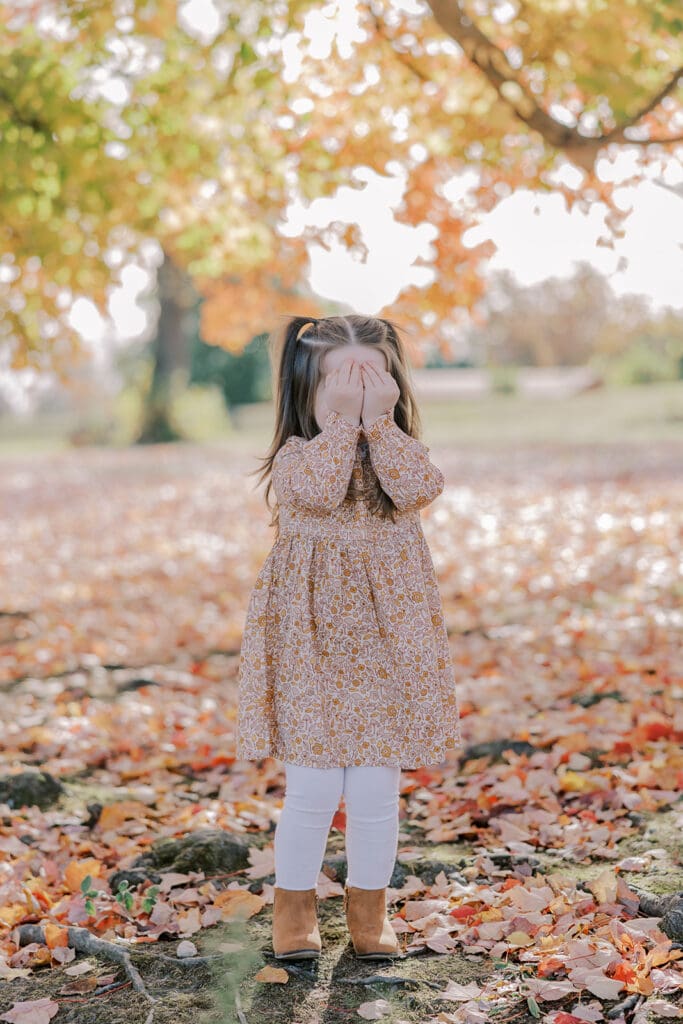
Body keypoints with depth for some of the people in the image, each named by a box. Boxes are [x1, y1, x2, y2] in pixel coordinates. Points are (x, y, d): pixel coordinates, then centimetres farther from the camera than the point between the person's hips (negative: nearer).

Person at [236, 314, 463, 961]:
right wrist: (342, 423, -21)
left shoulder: (399, 455, 7)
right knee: (312, 792, 0)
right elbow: (317, 490, -25)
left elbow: (419, 489, -16)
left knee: (376, 793, 6)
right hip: (310, 646, -2)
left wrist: (380, 423, -17)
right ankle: (293, 909, 20)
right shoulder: (296, 456, -2)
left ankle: (368, 910, 25)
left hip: (386, 646, 3)